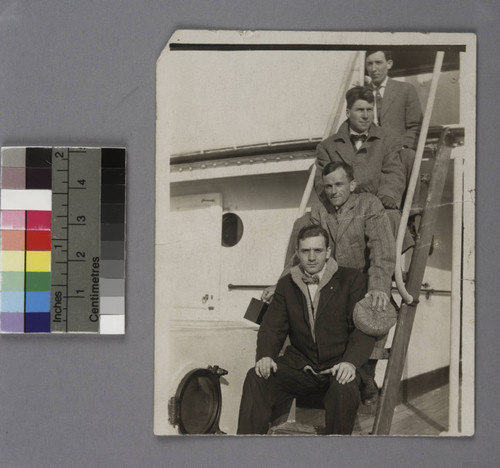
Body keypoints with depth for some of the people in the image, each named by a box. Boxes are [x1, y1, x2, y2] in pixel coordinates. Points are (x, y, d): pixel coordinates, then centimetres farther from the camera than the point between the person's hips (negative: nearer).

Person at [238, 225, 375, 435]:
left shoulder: (351, 280, 1)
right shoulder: (286, 284, 11)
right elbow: (272, 328, 7)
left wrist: (351, 362, -25)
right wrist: (265, 355, -16)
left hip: (337, 368, -3)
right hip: (299, 367, 3)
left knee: (344, 390, -36)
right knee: (256, 377, -22)